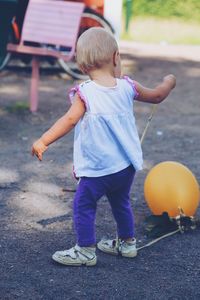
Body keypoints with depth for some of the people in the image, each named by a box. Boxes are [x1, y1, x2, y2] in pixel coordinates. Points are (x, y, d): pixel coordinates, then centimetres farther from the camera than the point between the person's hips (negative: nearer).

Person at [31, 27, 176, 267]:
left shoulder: (84, 93, -16)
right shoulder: (127, 87, -1)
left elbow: (70, 120, -29)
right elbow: (157, 96, 14)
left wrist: (43, 141, -33)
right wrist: (168, 83, 35)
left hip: (97, 168, -6)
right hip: (127, 165, 6)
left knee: (83, 206, 8)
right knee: (121, 203, 25)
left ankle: (85, 251, 13)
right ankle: (127, 242, 38)